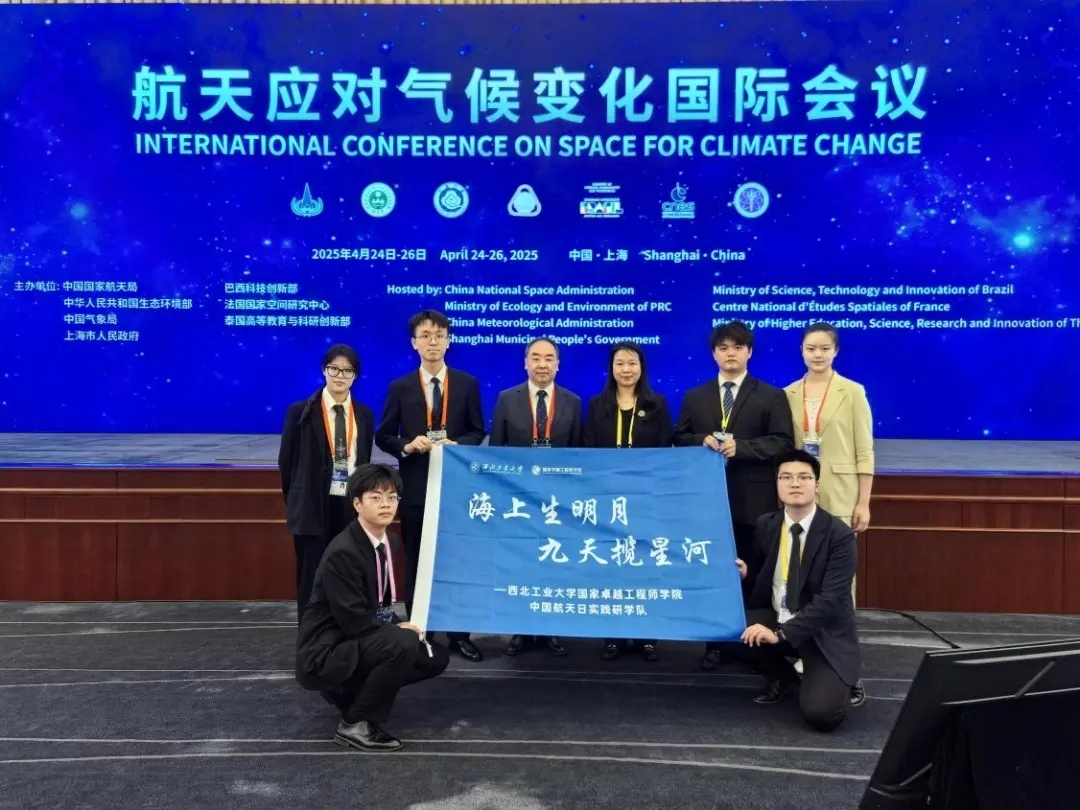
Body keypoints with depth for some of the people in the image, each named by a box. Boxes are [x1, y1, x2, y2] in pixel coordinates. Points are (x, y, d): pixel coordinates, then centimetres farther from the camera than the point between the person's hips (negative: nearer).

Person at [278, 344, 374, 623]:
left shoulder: (365, 415, 7)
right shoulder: (301, 411, -4)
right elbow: (286, 461, 2)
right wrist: (296, 501, 4)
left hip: (351, 507, 3)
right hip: (313, 508, -3)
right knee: (312, 580, 3)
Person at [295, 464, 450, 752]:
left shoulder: (391, 542, 2)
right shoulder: (342, 553, -24)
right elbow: (354, 622, -25)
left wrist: (403, 624, -7)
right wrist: (399, 629, -15)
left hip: (362, 642, 9)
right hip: (326, 653, -9)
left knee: (436, 657, 4)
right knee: (404, 644, -31)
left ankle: (354, 690, 15)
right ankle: (354, 725, -12)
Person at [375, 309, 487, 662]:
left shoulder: (467, 384, 3)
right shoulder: (400, 387, 2)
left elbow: (477, 432, 5)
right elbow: (384, 437, 4)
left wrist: (456, 445, -14)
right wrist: (408, 445, -15)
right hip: (415, 486, 0)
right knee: (416, 562, 8)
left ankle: (458, 633, 16)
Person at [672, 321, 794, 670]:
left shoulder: (771, 396, 3)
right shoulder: (694, 397, 12)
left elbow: (783, 442, -6)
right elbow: (680, 438, 10)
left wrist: (741, 446, -18)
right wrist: (702, 441, -11)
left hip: (753, 500, -2)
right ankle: (714, 642, 16)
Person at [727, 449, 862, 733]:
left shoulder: (840, 534, -16)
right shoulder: (765, 525, 0)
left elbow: (830, 600, -23)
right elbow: (761, 576, 14)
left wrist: (780, 633, -29)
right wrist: (745, 573, -11)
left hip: (824, 632, -5)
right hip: (775, 619, 5)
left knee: (821, 714, -25)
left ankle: (839, 682, 13)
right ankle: (782, 675, 8)